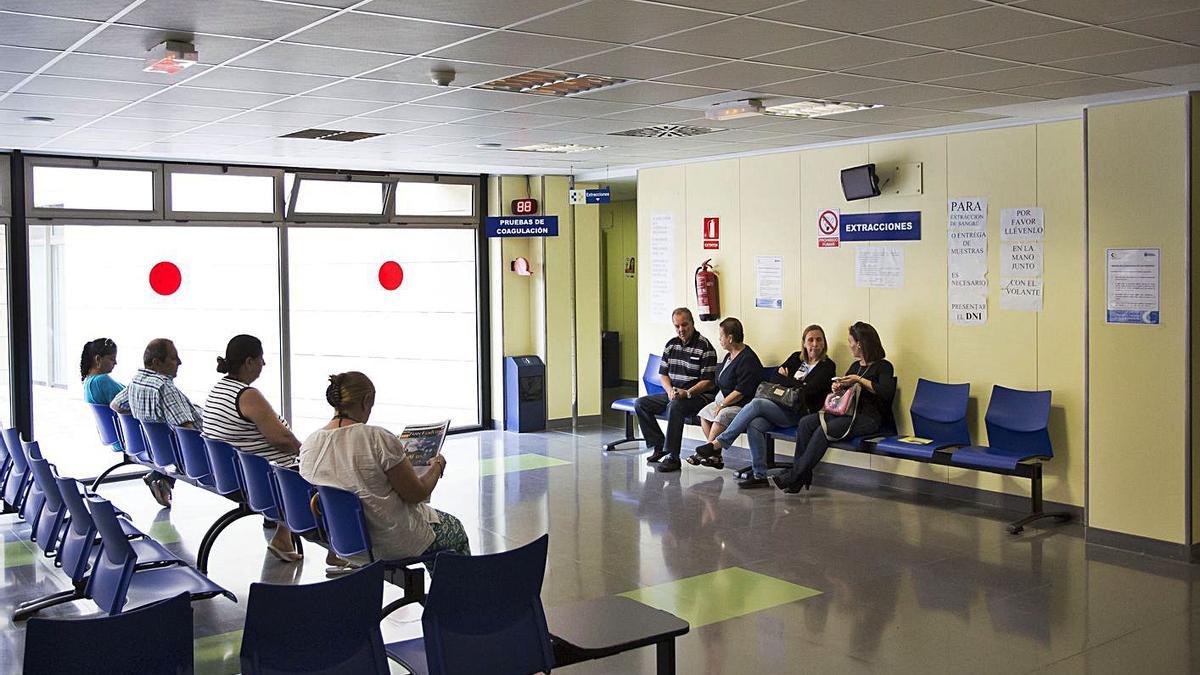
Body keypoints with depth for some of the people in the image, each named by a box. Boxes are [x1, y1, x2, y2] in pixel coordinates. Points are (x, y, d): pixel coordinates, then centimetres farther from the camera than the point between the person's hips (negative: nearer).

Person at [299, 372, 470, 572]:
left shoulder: (308, 444, -6)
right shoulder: (379, 439, -25)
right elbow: (417, 494, -18)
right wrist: (437, 466, 2)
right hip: (391, 545, -7)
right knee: (455, 529, 23)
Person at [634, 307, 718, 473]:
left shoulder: (705, 347, -9)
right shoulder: (671, 345, 12)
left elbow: (707, 381, -13)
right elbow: (663, 373, 12)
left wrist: (686, 393, -25)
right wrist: (670, 390, -8)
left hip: (697, 396, -8)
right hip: (672, 394, 8)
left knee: (674, 406, -37)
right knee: (641, 404, -5)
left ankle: (672, 457, -32)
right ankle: (659, 446, 0)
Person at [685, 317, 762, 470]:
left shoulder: (747, 360, -18)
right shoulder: (729, 356, 14)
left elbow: (741, 392, -22)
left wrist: (721, 405, -17)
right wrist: (719, 401, 7)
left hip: (742, 405, -10)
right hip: (725, 400, 10)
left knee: (721, 417, -30)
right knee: (704, 413, -5)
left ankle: (706, 451, -17)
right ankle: (715, 455, -10)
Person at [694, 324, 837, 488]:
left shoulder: (828, 366, 3)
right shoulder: (796, 357, 20)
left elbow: (809, 390, -10)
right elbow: (774, 379, 11)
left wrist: (786, 379, 2)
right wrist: (795, 383, -4)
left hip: (801, 412, -6)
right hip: (781, 408, 6)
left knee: (757, 403, -27)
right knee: (754, 425, -26)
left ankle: (718, 444, -23)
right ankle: (759, 475, -22)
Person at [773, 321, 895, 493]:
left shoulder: (883, 366, -1)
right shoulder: (855, 365, 23)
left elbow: (887, 392, -19)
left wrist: (860, 380, -16)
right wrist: (838, 388, 5)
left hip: (869, 417, -8)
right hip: (847, 412, 8)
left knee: (824, 430, -29)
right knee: (806, 423, -15)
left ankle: (794, 476, -23)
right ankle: (801, 476, -20)